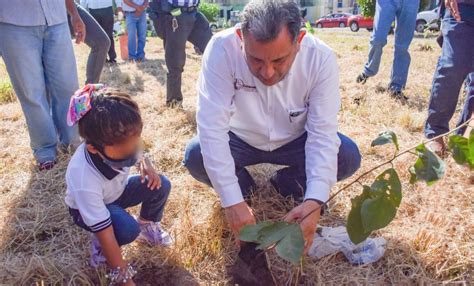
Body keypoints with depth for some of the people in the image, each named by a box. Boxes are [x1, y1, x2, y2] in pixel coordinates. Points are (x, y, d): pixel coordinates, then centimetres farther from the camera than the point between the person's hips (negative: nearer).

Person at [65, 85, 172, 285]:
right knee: (128, 230, -33)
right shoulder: (84, 182, -43)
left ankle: (147, 224, 13)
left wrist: (145, 164, -23)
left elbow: (136, 153, 0)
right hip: (88, 208, -5)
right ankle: (100, 245, 2)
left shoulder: (117, 140, -29)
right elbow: (105, 232, -37)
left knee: (161, 186, -16)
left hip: (117, 191, 6)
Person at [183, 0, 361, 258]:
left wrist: (315, 200, -39)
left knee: (348, 157, -22)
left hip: (294, 141, 1)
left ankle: (286, 183, 7)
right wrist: (232, 201, -38)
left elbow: (323, 133, -26)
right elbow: (212, 127, -34)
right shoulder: (222, 49, -31)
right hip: (241, 140, 0)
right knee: (195, 156, -28)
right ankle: (244, 184, 6)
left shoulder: (321, 58, -27)